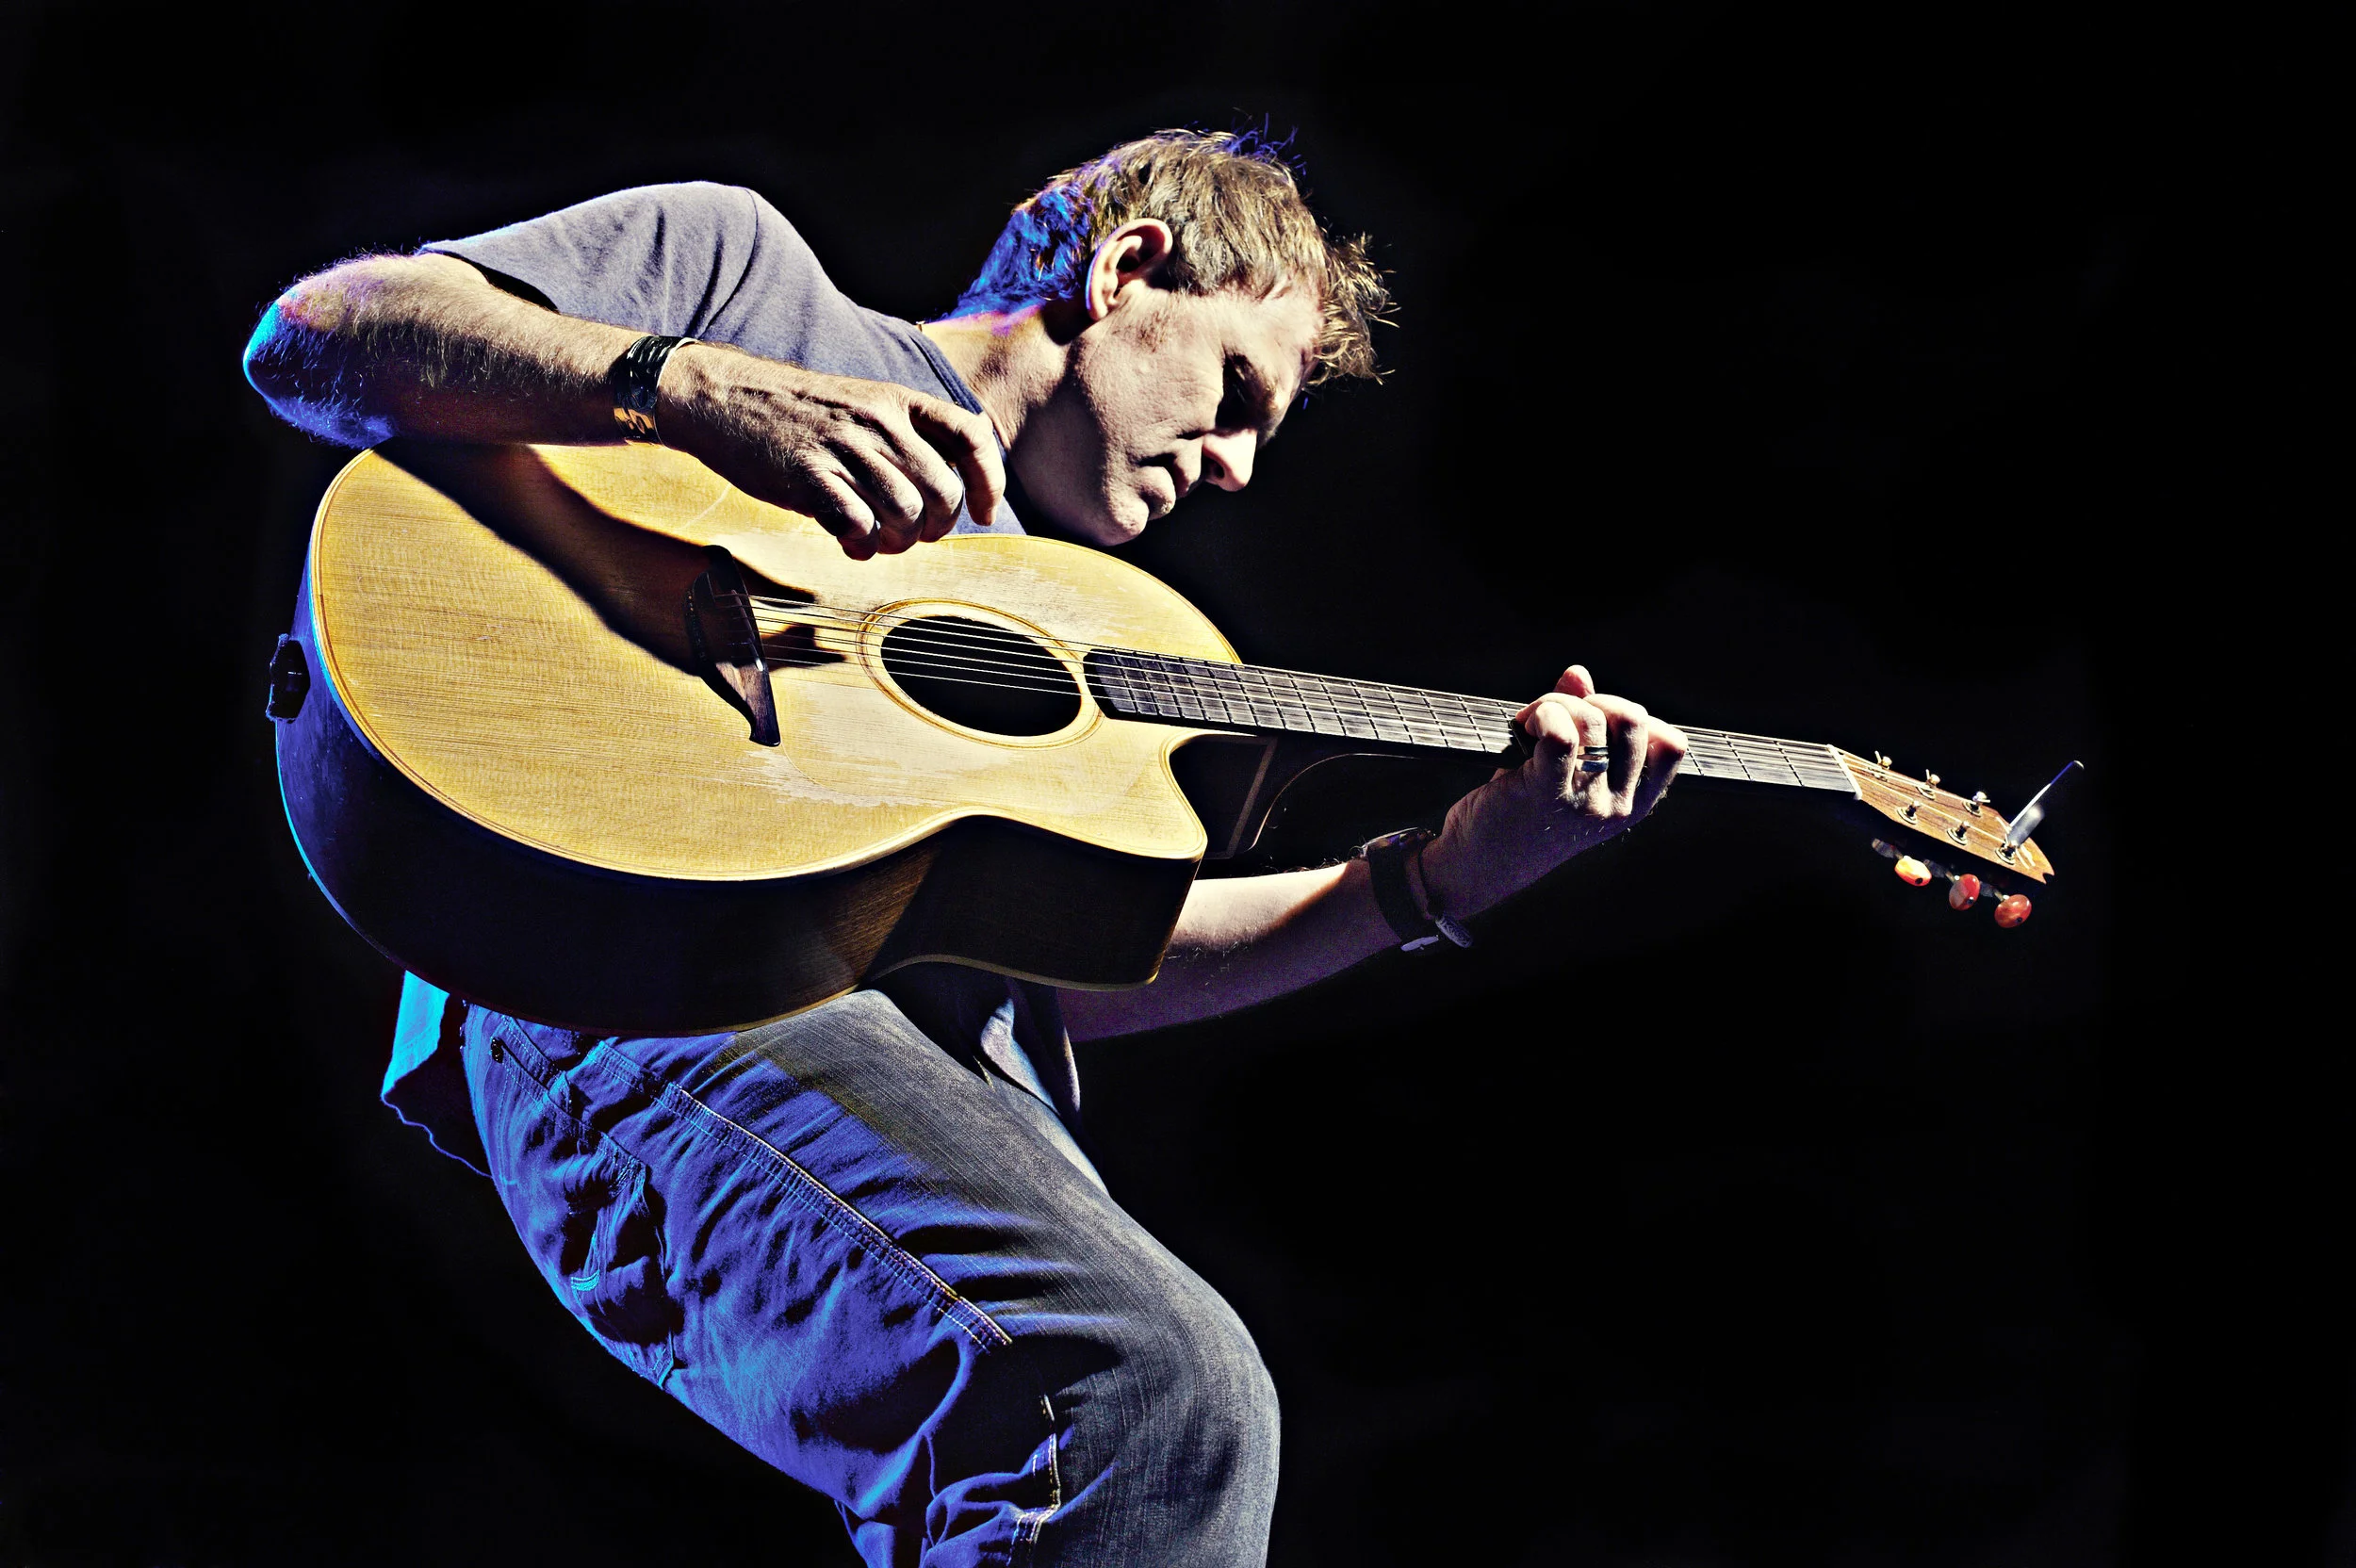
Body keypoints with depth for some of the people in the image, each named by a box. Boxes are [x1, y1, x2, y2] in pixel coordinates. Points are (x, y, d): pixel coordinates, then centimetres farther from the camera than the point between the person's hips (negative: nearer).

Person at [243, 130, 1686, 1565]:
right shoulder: (733, 259, 17)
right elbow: (311, 335, 4)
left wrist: (1454, 867, 20)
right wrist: (701, 391, -12)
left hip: (969, 1072, 8)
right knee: (1164, 1385, -32)